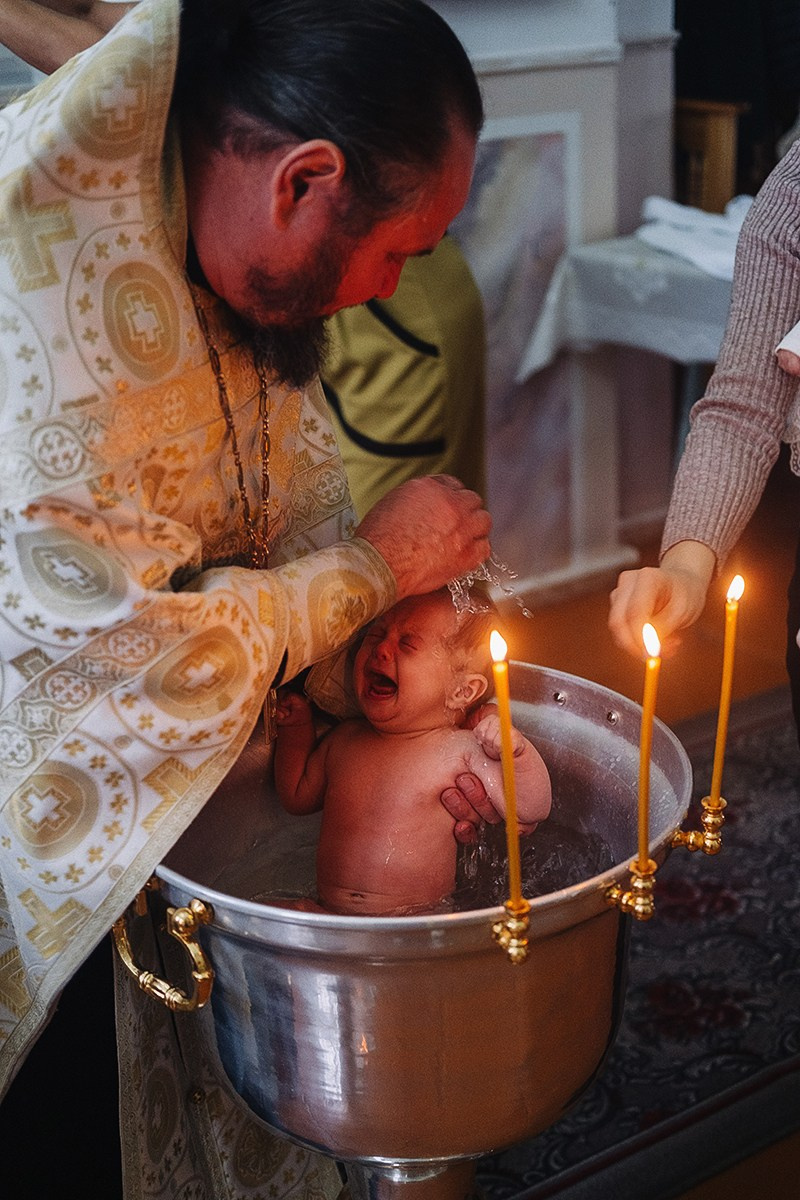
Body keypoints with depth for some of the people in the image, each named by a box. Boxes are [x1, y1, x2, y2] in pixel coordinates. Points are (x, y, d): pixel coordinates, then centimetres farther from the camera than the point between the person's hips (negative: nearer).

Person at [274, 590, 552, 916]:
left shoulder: (464, 750, -5)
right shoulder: (345, 739, 11)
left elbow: (530, 812, -11)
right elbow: (298, 795, 28)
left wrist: (514, 749, -26)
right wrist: (296, 726, 18)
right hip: (327, 917, 4)